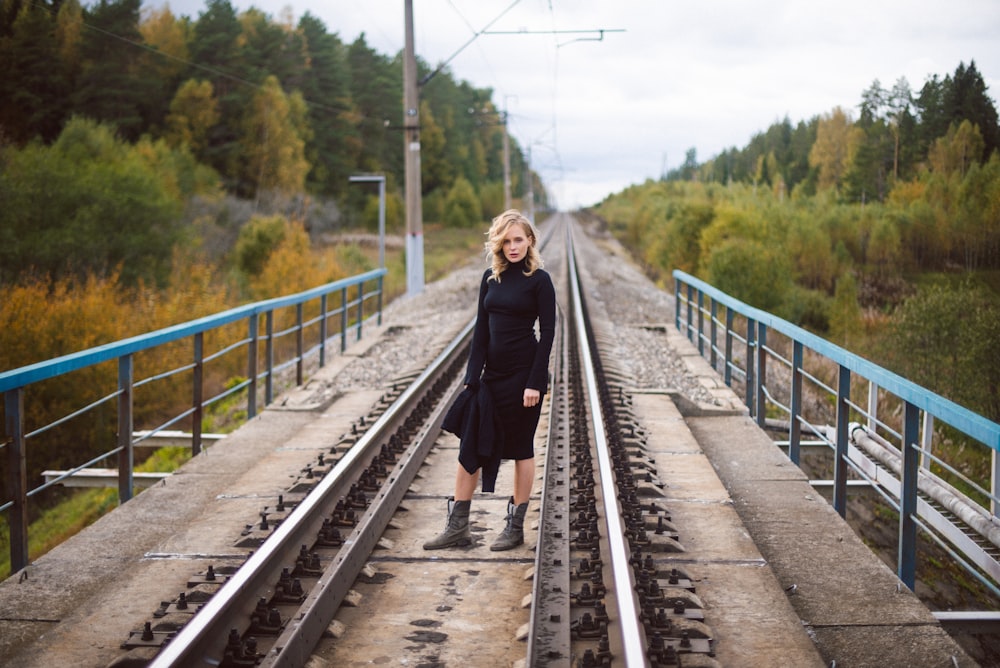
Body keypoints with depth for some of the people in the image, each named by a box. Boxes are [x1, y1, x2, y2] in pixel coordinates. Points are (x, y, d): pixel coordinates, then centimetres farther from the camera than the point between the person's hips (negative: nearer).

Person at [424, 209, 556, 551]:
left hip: (524, 373, -6)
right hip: (492, 373, 6)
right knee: (470, 445, 4)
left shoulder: (539, 280, -6)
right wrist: (472, 377, 4)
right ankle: (457, 527, 9)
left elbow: (547, 332, -9)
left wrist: (535, 383, -15)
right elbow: (481, 329, 10)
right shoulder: (491, 277, 9)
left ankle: (516, 527, 14)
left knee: (521, 448, 4)